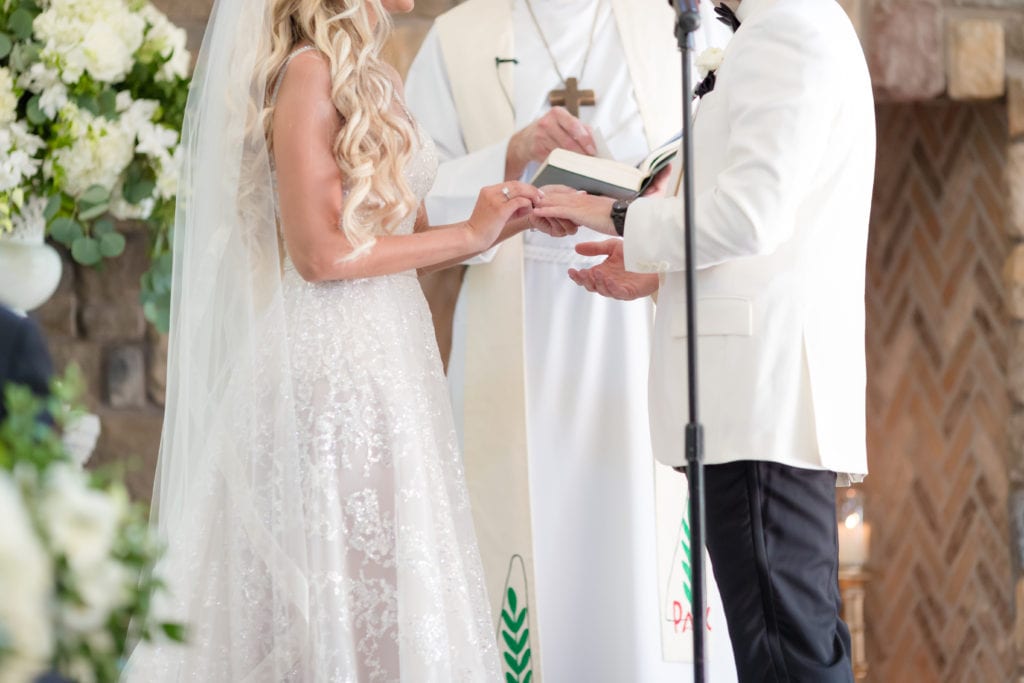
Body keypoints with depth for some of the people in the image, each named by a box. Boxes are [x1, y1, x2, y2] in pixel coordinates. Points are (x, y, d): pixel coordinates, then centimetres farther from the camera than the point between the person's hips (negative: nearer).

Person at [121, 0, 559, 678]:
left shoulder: (360, 76, 16)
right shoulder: (310, 71, -11)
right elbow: (322, 252, -16)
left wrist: (505, 220, 6)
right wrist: (470, 234, -10)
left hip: (378, 358, 9)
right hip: (335, 363, -9)